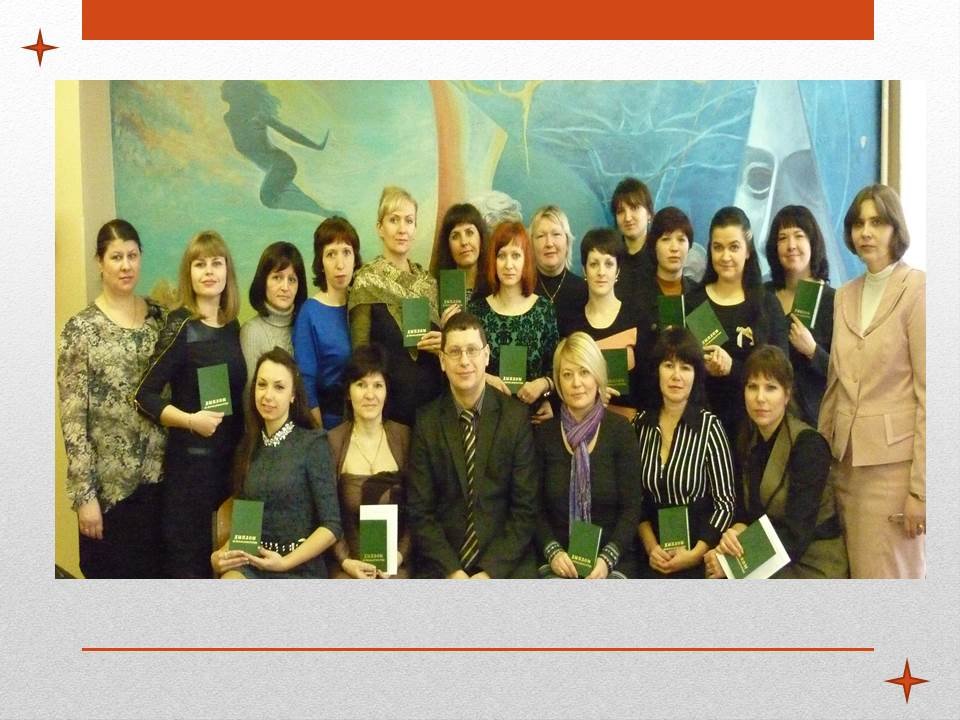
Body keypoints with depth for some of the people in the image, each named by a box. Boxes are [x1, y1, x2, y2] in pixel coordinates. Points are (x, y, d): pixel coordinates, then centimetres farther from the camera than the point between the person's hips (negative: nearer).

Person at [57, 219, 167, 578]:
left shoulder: (160, 317, 5)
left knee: (158, 571, 13)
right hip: (109, 481, -3)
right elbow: (72, 418, -10)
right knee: (111, 575, 8)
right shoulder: (80, 329, -7)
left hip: (160, 474, 4)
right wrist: (84, 494, -13)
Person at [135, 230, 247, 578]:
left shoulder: (233, 327, 7)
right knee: (188, 554, 0)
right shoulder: (180, 327, -10)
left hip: (231, 455, 6)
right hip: (190, 458, -6)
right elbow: (145, 396, -13)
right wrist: (190, 419, -23)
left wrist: (243, 440, 7)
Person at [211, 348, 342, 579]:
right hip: (251, 564, 4)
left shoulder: (313, 443, -1)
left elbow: (331, 526, -5)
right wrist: (220, 555, -1)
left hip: (300, 569, -3)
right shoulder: (249, 447, 14)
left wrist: (284, 562, -14)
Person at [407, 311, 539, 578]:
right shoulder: (426, 422, 2)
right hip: (442, 568, 0)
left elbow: (525, 509, -2)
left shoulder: (516, 417, -1)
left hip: (508, 566, 0)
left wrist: (490, 572, -10)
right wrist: (452, 572, -10)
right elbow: (420, 511, 1)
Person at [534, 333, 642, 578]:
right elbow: (536, 508, 5)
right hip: (559, 564, 1)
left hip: (613, 563, -1)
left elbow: (631, 507, -3)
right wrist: (553, 551, -11)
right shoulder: (544, 433, 4)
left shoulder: (620, 429, 0)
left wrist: (607, 558, -15)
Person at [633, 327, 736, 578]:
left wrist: (695, 554, -13)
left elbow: (725, 502, -5)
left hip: (699, 550, -2)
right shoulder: (640, 424, 4)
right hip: (655, 555, 3)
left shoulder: (709, 426, -7)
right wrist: (651, 547, -5)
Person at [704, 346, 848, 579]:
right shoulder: (748, 442, 5)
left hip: (813, 567, -5)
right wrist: (734, 534, -15)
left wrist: (731, 563, -20)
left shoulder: (809, 444, -14)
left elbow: (796, 535, -18)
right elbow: (744, 513, 8)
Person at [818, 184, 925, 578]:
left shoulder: (916, 290, -7)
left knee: (889, 575, -2)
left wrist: (920, 488, -13)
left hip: (894, 461, -6)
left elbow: (929, 394, -10)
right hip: (847, 459, 6)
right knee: (857, 572, 10)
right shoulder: (844, 296, 13)